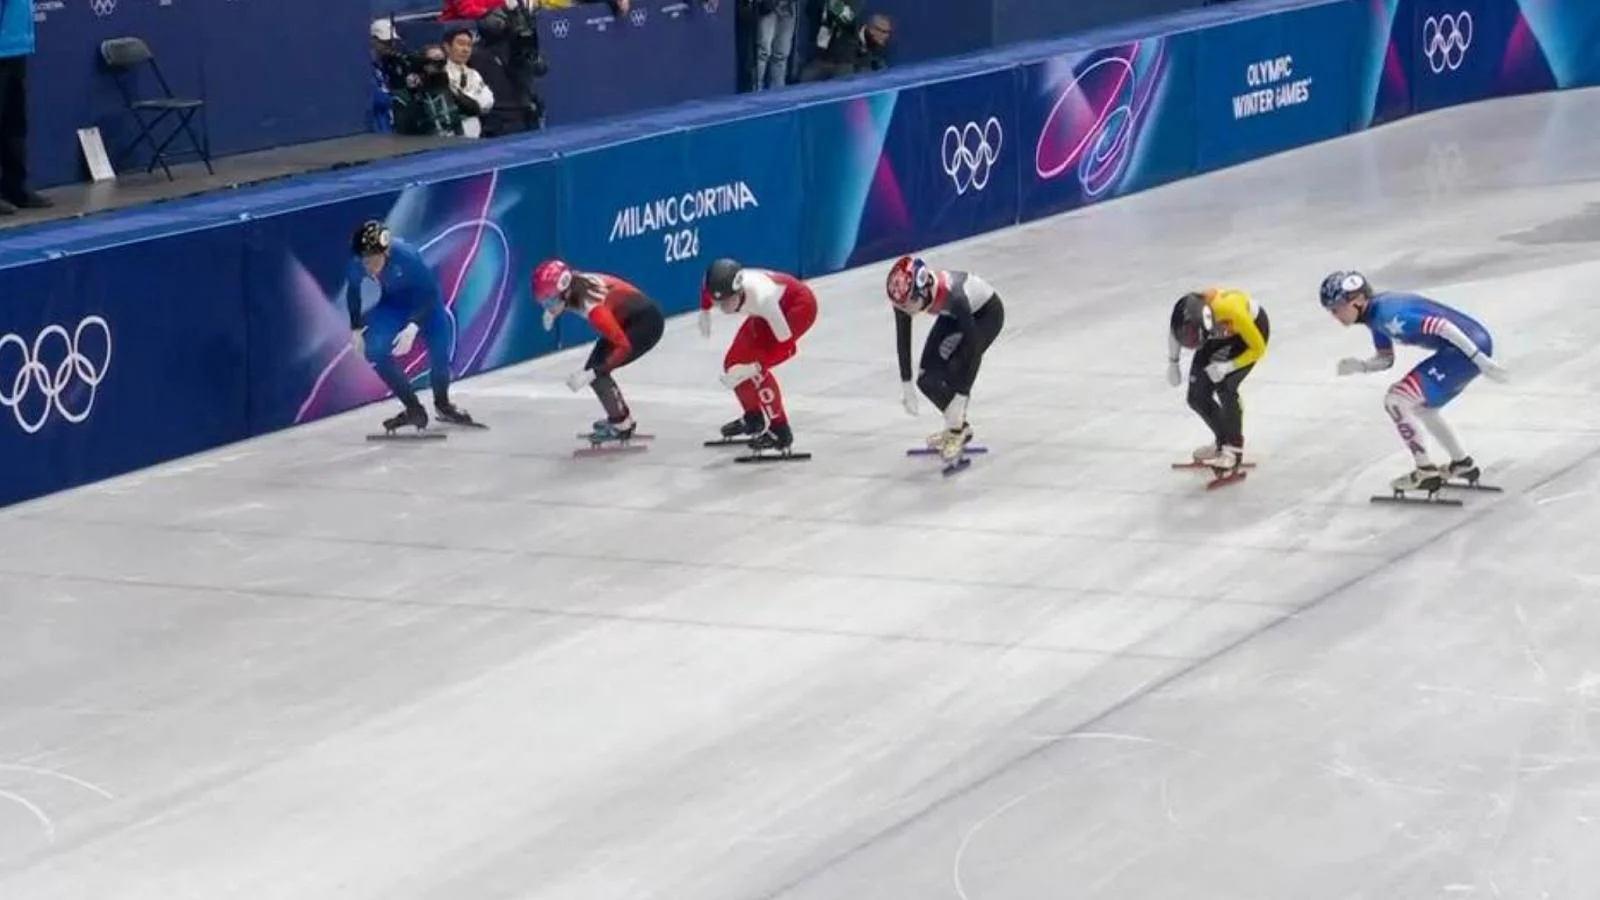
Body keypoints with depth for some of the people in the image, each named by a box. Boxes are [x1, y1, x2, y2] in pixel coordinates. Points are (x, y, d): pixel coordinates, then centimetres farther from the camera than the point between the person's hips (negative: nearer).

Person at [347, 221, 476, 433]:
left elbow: (430, 292, -29)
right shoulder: (358, 264, -26)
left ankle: (442, 404, 15)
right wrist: (356, 328, -6)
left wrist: (413, 327, -40)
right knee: (374, 350, -16)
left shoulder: (406, 255, -37)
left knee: (440, 344, -16)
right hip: (393, 304, 3)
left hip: (424, 302, -3)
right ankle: (414, 409, -2)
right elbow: (353, 291, -2)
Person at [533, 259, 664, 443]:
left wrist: (593, 373, -36)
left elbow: (624, 347, -32)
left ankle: (621, 426, -2)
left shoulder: (594, 308, -35)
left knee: (597, 370, -15)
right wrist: (552, 312, 0)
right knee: (593, 369, 5)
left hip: (647, 322, -9)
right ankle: (622, 417, 22)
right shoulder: (570, 284, -13)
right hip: (626, 319, 9)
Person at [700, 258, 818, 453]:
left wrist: (754, 367, -38)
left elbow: (787, 346, -35)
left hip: (799, 306, -7)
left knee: (751, 366, -19)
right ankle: (754, 417, 30)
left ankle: (780, 431, -8)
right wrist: (705, 312, 9)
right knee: (733, 363, 5)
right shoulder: (721, 286, -26)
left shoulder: (761, 298, -43)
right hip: (775, 307, 7)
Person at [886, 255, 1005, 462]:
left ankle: (957, 429, -3)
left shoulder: (952, 296, -44)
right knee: (927, 378, -4)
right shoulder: (905, 294, -29)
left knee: (956, 370, -24)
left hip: (986, 312, -6)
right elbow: (903, 339, -13)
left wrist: (960, 398, -37)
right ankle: (959, 425, 19)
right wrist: (906, 384, -13)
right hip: (953, 315, 6)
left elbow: (972, 346, -38)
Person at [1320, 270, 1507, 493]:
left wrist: (1480, 359, -24)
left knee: (1395, 399, -12)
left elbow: (1442, 326, -25)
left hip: (1470, 347, -10)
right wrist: (1359, 366, -1)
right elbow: (1385, 360, 20)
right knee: (1421, 406, 27)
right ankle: (1463, 465, 39)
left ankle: (1426, 472, -3)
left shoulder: (1387, 313, -21)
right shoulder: (1376, 314, 10)